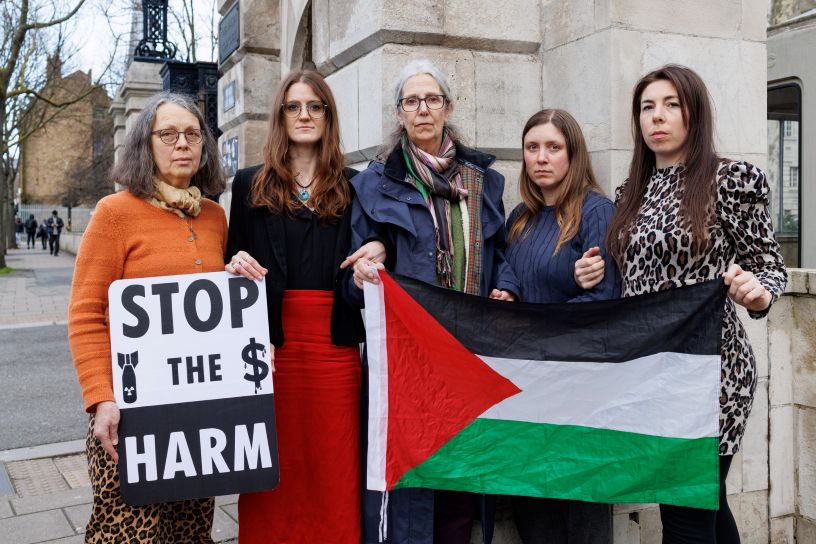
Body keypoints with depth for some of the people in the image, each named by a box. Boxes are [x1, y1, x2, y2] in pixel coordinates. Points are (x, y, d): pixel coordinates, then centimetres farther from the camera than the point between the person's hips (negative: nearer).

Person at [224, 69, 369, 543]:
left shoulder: (352, 186, 11)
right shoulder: (251, 184, 10)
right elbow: (234, 261, 11)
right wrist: (237, 265, -10)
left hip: (335, 345, 0)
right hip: (272, 342, 0)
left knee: (333, 466, 4)